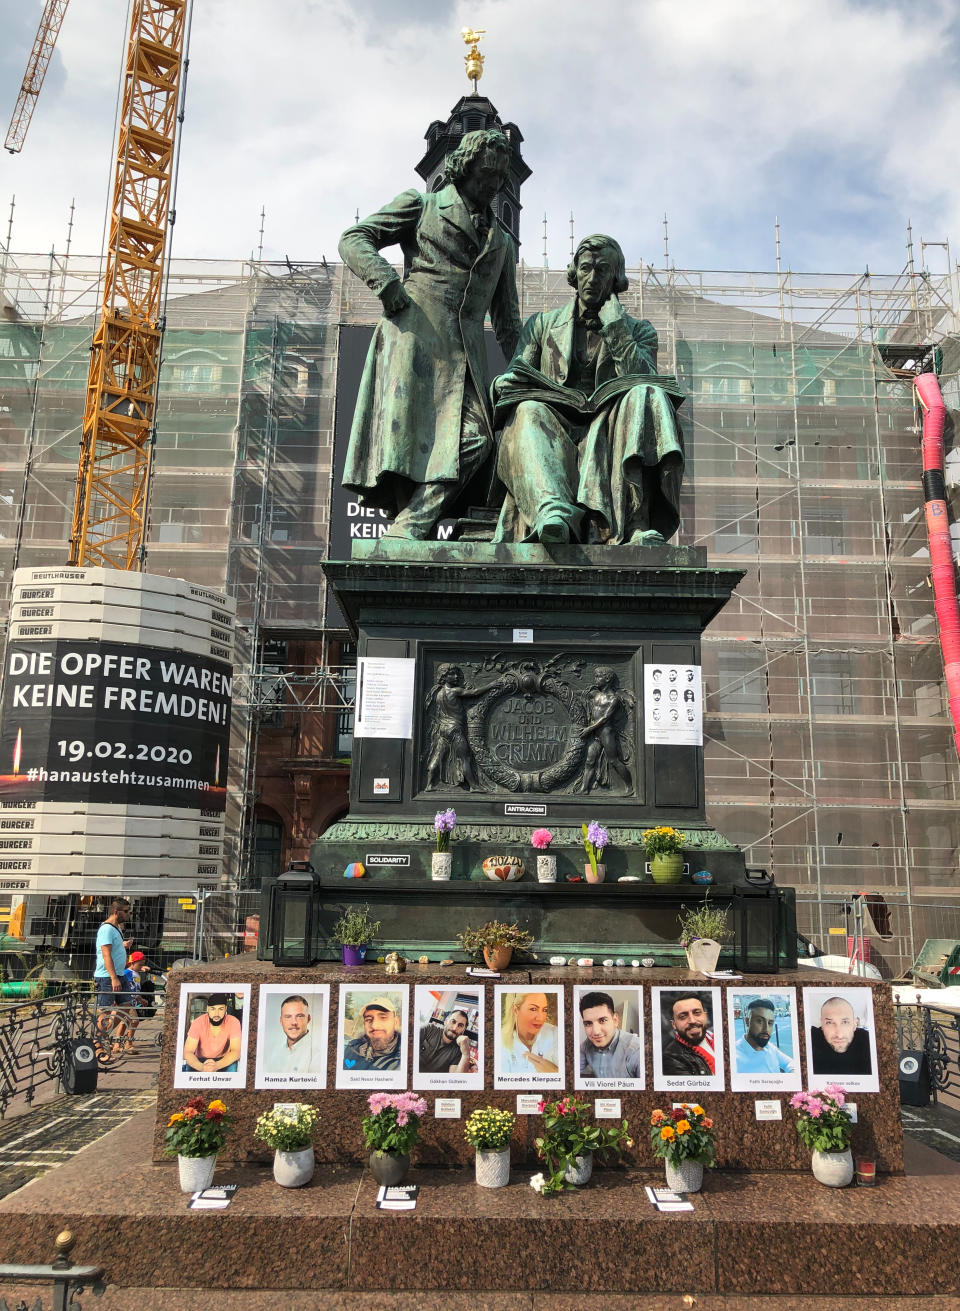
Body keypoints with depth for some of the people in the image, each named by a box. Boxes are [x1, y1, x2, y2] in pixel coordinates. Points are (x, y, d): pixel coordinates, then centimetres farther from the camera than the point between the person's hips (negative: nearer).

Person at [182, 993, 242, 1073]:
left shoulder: (233, 1022, -18)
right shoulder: (198, 1023, -18)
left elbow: (235, 1051, -25)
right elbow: (187, 1052, -23)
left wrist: (216, 1065, -45)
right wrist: (202, 1067, -45)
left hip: (223, 1061, 0)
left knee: (232, 1066, -32)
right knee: (190, 1067, -32)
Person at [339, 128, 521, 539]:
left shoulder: (502, 241, 31)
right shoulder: (421, 205, 18)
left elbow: (507, 322, 30)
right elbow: (354, 239, 7)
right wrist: (386, 282, -11)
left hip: (465, 351, 4)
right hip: (414, 332, -3)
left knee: (474, 437, -18)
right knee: (407, 433, -16)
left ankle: (408, 529, -26)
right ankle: (412, 533, -18)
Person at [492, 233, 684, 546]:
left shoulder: (639, 331, 19)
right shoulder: (541, 325, 21)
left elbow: (642, 378, 0)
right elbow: (515, 376, 9)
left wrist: (615, 328, -4)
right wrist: (504, 384, -15)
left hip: (606, 434, 0)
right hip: (552, 427, 1)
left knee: (645, 396, -30)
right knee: (529, 411, -32)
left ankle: (636, 525, -46)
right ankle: (552, 509, -63)